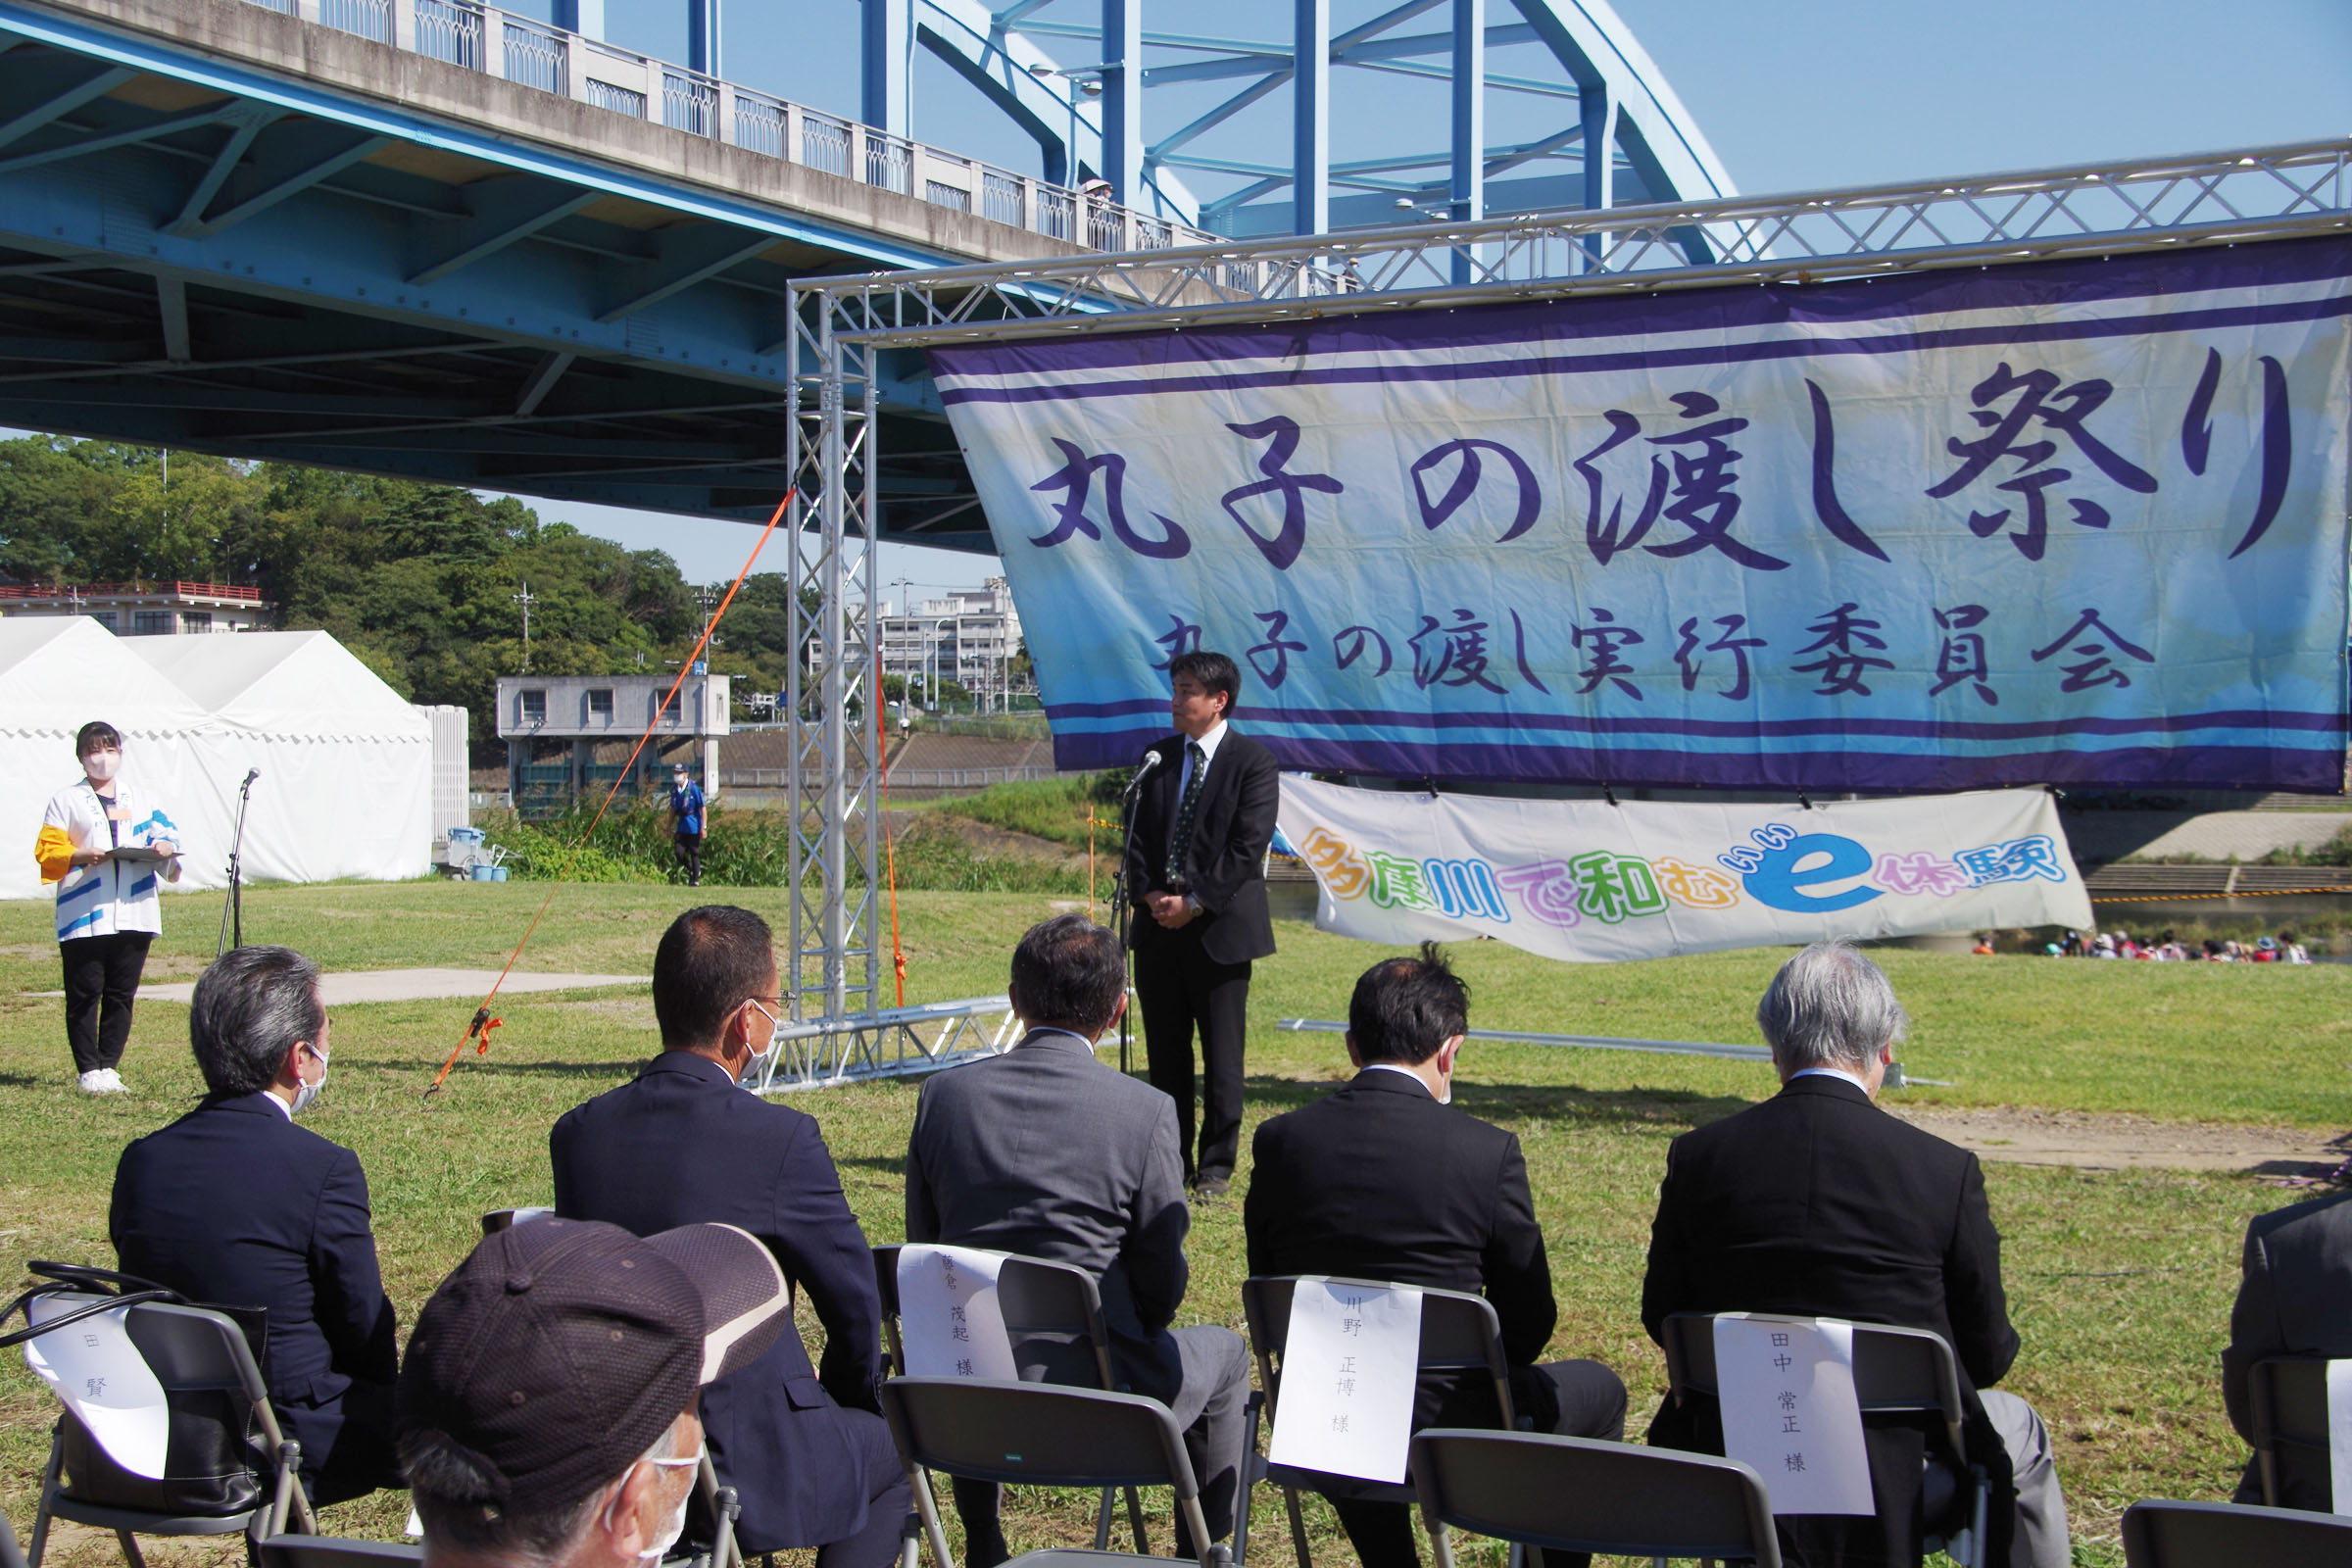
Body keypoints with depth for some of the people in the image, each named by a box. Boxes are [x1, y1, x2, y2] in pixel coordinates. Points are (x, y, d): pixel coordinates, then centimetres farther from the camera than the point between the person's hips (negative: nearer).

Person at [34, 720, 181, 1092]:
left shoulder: (141, 800, 19)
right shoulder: (65, 801, 9)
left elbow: (168, 835, 13)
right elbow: (47, 851, 1)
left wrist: (165, 848, -9)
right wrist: (81, 856, -17)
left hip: (134, 912, 3)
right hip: (84, 916, -3)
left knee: (121, 995, 3)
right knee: (85, 995, -5)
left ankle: (109, 1067, 9)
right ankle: (88, 1071, 2)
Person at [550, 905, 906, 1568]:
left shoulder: (576, 1132, -2)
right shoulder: (781, 1138, -18)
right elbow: (855, 1302, -6)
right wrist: (839, 1390, 18)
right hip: (747, 1474, -6)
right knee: (889, 1447, 23)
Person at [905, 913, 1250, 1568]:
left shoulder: (942, 1094, -3)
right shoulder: (1146, 1110, -12)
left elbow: (926, 1249, 6)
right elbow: (1163, 1281, -5)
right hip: (1094, 1400, -3)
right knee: (1225, 1354, 27)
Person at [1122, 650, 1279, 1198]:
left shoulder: (1253, 762, -4)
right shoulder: (1158, 757, 13)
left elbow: (1248, 847, -9)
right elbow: (1137, 835, 12)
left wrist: (1194, 903, -13)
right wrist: (1149, 894, -5)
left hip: (1219, 927, -5)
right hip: (1158, 927, 5)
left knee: (1222, 1057, -1)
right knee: (1165, 1053, 8)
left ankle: (1215, 1167, 7)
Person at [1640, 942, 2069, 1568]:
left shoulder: (1696, 1157, -9)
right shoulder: (1946, 1171, -14)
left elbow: (1661, 1320, 2)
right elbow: (1987, 1356, -5)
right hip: (1896, 1489, -2)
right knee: (2021, 1434, 30)